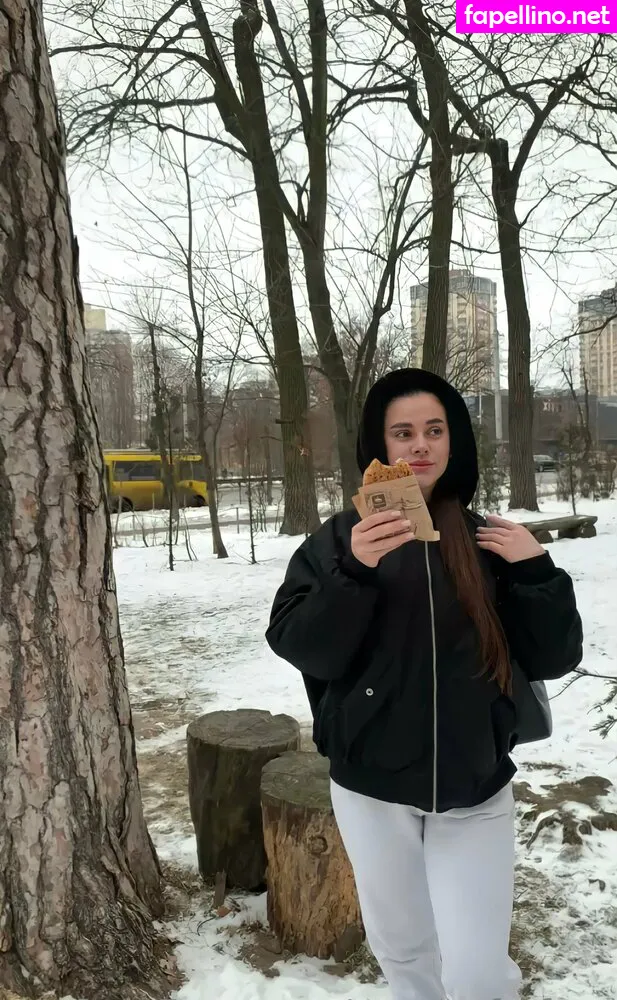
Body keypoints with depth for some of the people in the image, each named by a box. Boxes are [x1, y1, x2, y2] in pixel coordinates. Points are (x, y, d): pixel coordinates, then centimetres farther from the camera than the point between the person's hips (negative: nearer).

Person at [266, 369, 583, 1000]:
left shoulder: (486, 541, -1)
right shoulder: (342, 539, -5)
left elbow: (553, 659, 0)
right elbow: (296, 646, -14)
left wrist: (536, 570, -14)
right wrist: (355, 572, -28)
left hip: (474, 793, 0)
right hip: (372, 789, 0)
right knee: (401, 949, 19)